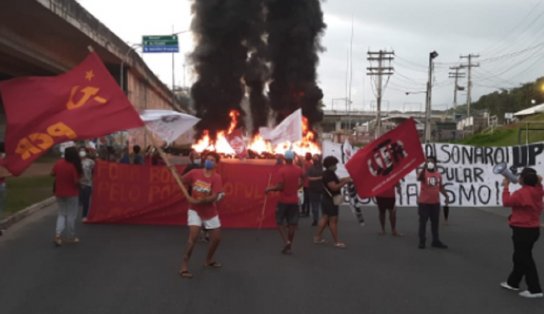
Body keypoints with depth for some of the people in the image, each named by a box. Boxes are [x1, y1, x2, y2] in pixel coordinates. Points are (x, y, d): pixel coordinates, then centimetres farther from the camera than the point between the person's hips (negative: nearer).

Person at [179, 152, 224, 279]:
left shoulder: (216, 177, -14)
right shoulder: (194, 173, -8)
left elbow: (214, 197, -21)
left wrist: (200, 201, -33)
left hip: (210, 212, 2)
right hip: (195, 210, -2)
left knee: (216, 238, 11)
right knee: (193, 236, -20)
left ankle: (209, 260, 38)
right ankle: (184, 266, -14)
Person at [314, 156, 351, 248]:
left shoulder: (329, 173, 12)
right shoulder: (328, 174, -22)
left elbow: (337, 181, 11)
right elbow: (334, 187, -28)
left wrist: (345, 179, -2)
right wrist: (345, 182, -25)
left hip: (327, 199, 11)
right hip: (331, 200, -11)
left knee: (325, 218, 16)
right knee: (333, 220, -6)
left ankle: (317, 237, 21)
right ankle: (337, 241, -1)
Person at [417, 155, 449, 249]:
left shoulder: (438, 174, 8)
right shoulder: (423, 173, -8)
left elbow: (440, 187, 18)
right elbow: (419, 178, -32)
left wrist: (446, 196, 7)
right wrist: (424, 168, -42)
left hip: (435, 202, 5)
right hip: (424, 202, -5)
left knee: (435, 222, 12)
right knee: (423, 222, 0)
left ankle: (436, 241, 21)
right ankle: (422, 242, 7)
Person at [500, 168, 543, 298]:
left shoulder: (521, 193, -22)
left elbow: (506, 202, -17)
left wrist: (506, 187, -8)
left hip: (523, 230, -9)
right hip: (533, 229, 9)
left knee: (525, 259, -1)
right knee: (520, 257, 20)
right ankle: (513, 282, 32)